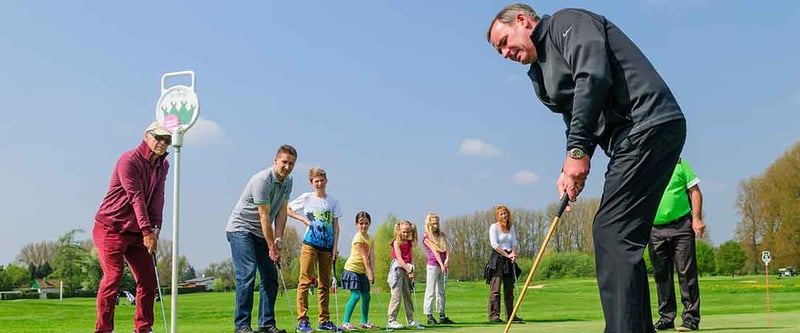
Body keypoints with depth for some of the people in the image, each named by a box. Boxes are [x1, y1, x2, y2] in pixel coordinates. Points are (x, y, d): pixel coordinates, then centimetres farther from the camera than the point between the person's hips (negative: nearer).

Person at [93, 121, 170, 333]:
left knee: (148, 279, 5)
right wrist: (147, 231, -24)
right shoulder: (129, 160, -14)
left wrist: (156, 228, -12)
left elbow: (158, 197, 0)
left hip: (136, 232, 7)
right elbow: (136, 197, -20)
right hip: (110, 228, -7)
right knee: (113, 277, -9)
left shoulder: (163, 165, 9)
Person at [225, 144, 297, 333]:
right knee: (246, 275, -18)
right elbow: (264, 216, -23)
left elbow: (281, 212, 3)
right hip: (240, 229, -9)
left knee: (270, 278, 4)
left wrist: (277, 240, -9)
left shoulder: (288, 181, 3)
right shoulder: (262, 180, -23)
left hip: (261, 233, 9)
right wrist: (272, 247, -20)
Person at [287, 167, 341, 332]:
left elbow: (336, 226, 7)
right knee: (305, 280, -8)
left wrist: (335, 247, 0)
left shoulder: (333, 201, 8)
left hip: (326, 247, 3)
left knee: (325, 283, 8)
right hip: (310, 244, -3)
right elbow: (287, 209, 10)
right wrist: (303, 219, -2)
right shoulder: (306, 198, 3)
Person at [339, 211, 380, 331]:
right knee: (355, 296, -16)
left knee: (366, 296, 10)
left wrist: (372, 271, -13)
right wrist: (370, 272, -22)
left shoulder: (370, 238, 9)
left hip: (362, 271, 8)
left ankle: (364, 322, 22)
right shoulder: (358, 238, -15)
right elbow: (364, 257, -19)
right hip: (352, 269, -8)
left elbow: (372, 255, -1)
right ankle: (345, 323, -15)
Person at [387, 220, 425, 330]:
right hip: (398, 269, -7)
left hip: (407, 270, 7)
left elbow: (409, 257, 11)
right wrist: (409, 271, -17)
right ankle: (392, 321, -4)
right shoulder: (396, 242, -6)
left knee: (408, 296, 11)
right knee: (397, 296, -9)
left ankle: (410, 320, 17)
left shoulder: (409, 243, 12)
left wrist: (411, 270, -4)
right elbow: (399, 258, -13)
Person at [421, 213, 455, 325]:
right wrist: (441, 264, -20)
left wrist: (447, 259, -13)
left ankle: (442, 316, 15)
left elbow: (446, 248, 5)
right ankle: (429, 316, -6)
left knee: (441, 291, 11)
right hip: (433, 265, -7)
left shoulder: (441, 235, 16)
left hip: (442, 266, 7)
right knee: (430, 291, -6)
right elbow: (434, 251, -13)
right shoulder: (426, 237, -4)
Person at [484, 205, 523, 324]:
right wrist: (507, 254, -13)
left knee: (509, 289, 8)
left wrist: (514, 254, -7)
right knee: (495, 289, -9)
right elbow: (494, 244, -11)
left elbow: (514, 242, 12)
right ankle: (494, 315, -8)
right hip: (497, 258, -6)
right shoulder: (494, 227, -4)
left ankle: (510, 315, 13)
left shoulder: (511, 227, 13)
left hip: (509, 260, 6)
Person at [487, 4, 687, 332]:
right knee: (620, 238, 9)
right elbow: (576, 121, 18)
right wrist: (569, 170, -1)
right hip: (634, 138, 10)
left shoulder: (567, 22, -1)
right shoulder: (543, 75, 24)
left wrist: (576, 149, -19)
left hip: (649, 125, -10)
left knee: (612, 233, -16)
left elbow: (593, 75, -18)